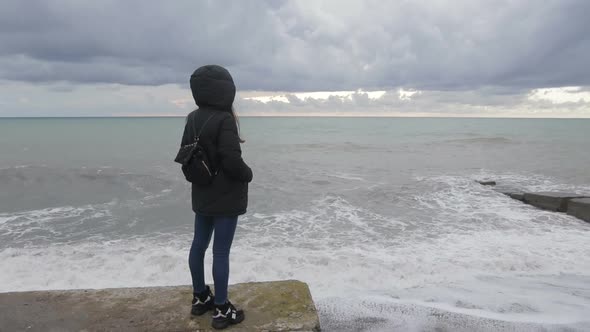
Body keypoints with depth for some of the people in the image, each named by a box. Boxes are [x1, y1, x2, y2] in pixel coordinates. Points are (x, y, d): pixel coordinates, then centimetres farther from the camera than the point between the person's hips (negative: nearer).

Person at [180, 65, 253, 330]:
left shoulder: (193, 119, 5)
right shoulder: (224, 119, -21)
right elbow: (232, 160, -25)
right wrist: (247, 175, -7)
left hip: (202, 195, 8)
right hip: (225, 197, -8)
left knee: (199, 245, 17)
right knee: (221, 251, 0)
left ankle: (200, 297, 34)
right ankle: (221, 310, 12)